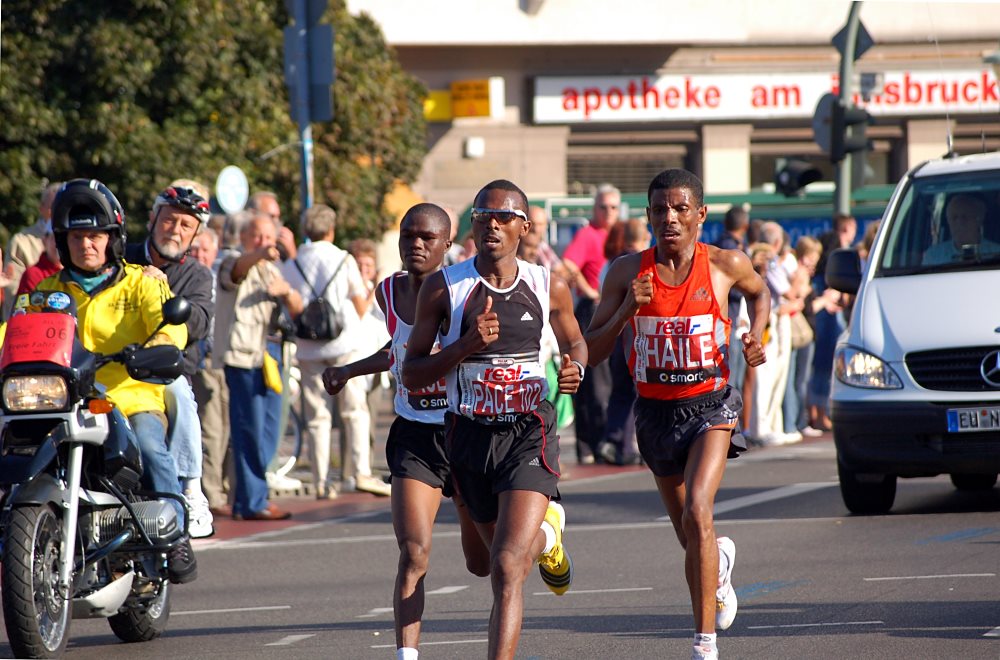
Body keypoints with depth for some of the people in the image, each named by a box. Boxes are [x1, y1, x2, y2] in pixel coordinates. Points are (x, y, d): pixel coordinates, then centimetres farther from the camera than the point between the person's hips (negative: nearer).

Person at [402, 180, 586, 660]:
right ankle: (547, 535, 58)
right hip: (469, 436, 2)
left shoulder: (549, 287, 1)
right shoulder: (443, 288, -3)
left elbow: (575, 341, 21)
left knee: (507, 567, -19)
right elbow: (411, 375, -3)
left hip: (529, 436, -2)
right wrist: (466, 345, -19)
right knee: (494, 557, 22)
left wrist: (575, 368, -3)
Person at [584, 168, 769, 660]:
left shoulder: (725, 265, -7)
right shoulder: (628, 272, -6)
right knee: (690, 537, 16)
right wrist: (625, 312, -21)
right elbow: (592, 353, -4)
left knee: (697, 513, -25)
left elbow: (759, 292, 18)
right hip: (656, 411, 3)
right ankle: (719, 567, 55)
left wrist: (756, 338, 0)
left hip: (710, 405, -3)